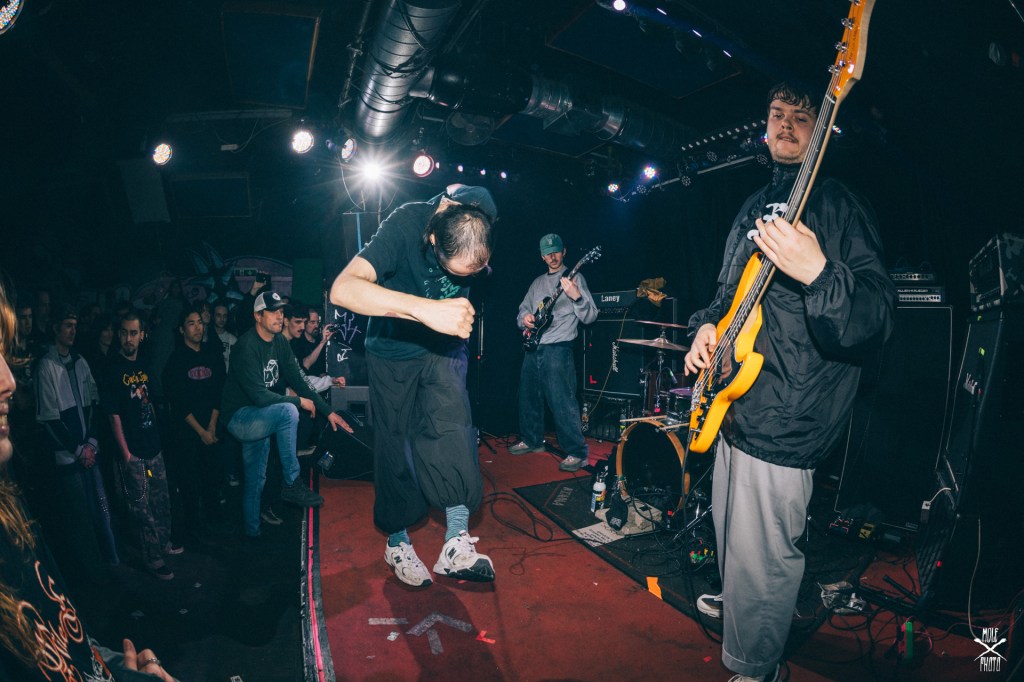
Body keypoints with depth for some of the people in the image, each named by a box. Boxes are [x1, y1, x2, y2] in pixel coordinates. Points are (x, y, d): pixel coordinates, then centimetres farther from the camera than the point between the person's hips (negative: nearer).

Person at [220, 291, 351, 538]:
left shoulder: (280, 342, 2)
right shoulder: (246, 348, -22)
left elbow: (298, 381, 2)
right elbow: (260, 397, -28)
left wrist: (328, 411, -5)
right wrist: (299, 402, -18)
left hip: (260, 419, 8)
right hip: (239, 417, -8)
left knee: (255, 481, 15)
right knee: (287, 411, -32)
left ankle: (252, 533, 32)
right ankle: (292, 484, -19)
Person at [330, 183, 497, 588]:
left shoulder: (482, 209, -19)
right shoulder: (406, 224, -32)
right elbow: (342, 289, -46)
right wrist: (428, 309, -57)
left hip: (444, 347, 3)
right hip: (394, 348, -2)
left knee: (452, 426, -22)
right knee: (396, 447, 5)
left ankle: (457, 543, -13)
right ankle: (397, 543, 25)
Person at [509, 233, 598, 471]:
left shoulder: (575, 278, -1)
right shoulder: (537, 282, 18)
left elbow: (590, 317, -9)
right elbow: (522, 310, 24)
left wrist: (576, 296, -28)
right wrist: (524, 318, 0)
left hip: (557, 349, -7)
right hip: (532, 348, 7)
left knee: (562, 402, -12)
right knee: (528, 398, 15)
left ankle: (577, 453, -3)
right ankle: (533, 440, 33)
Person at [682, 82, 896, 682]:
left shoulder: (839, 204, -9)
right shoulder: (754, 207, 15)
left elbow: (878, 321, -18)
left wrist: (818, 273, -36)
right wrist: (708, 324, 3)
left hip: (786, 418, -8)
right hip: (735, 405, 8)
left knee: (761, 561, 4)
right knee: (730, 530, 25)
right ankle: (734, 601, 51)